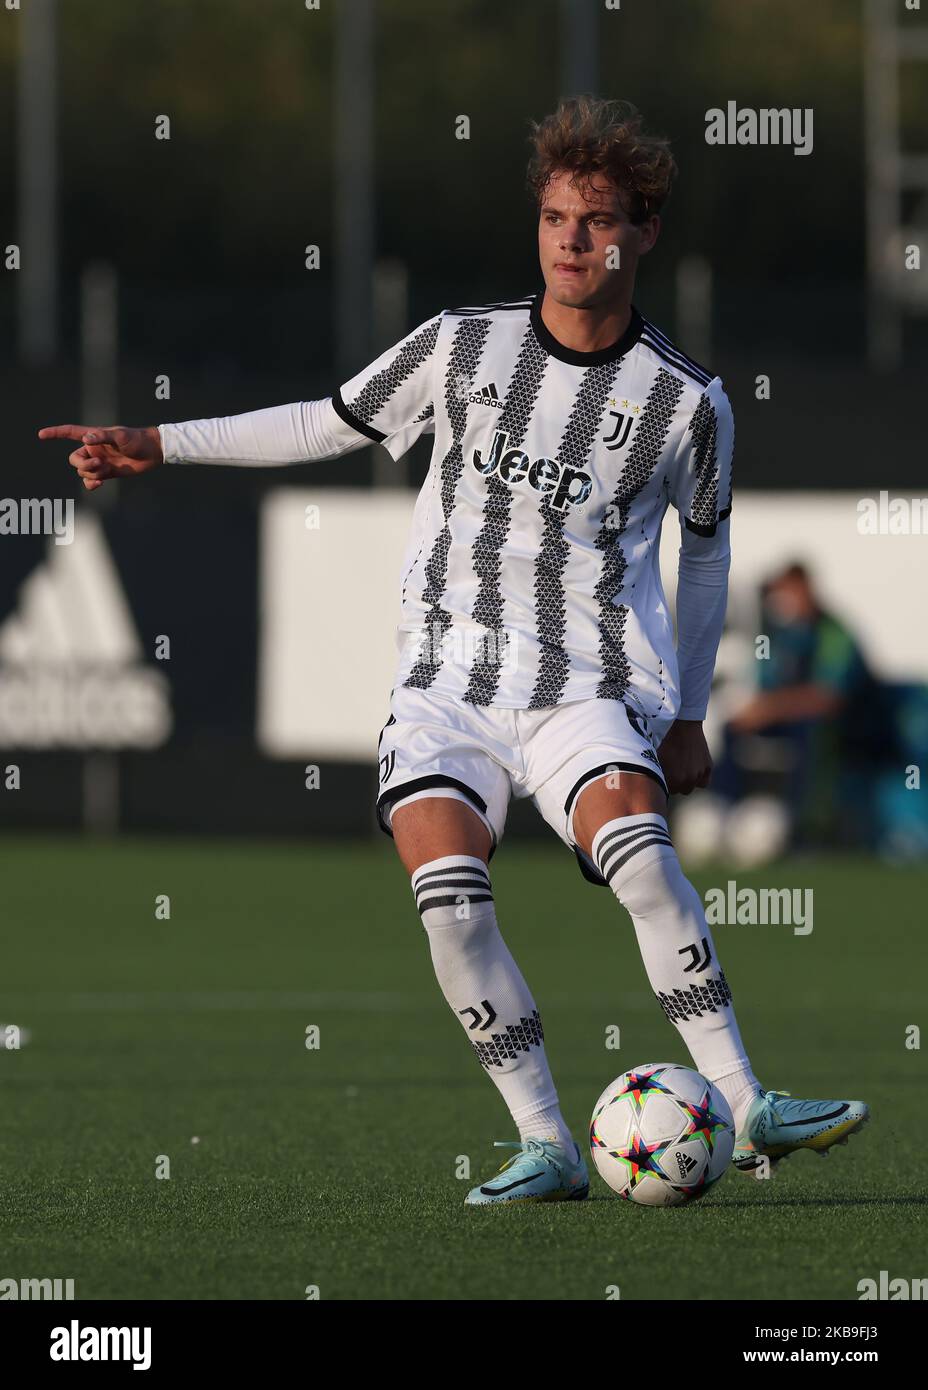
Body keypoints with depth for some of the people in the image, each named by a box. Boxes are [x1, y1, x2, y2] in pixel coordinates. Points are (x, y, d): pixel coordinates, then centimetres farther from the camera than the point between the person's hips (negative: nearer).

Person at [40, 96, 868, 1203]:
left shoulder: (686, 402, 1)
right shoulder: (461, 344, 4)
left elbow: (705, 546, 16)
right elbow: (334, 423, 17)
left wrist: (689, 716, 19)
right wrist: (157, 444, 12)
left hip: (589, 683, -2)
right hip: (449, 674, 2)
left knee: (632, 841, -31)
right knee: (445, 885, -22)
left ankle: (742, 1106, -28)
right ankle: (544, 1145, -15)